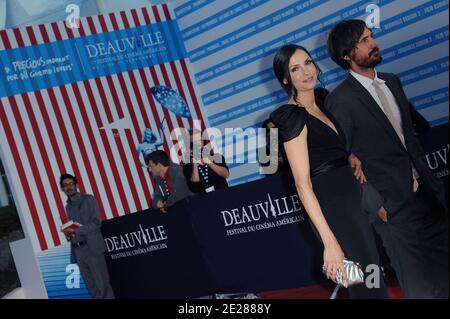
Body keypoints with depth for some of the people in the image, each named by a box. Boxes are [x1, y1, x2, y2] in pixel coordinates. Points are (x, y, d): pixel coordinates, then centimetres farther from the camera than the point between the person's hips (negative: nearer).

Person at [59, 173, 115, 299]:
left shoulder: (88, 199, -1)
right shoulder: (68, 206, 18)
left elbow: (96, 223, -9)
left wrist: (76, 231, -17)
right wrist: (68, 233, -1)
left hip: (92, 248, -6)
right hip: (78, 251, 6)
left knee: (102, 284, -7)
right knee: (92, 287, 6)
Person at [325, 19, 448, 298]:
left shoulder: (392, 81, 8)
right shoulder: (341, 100, -14)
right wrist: (375, 204, -11)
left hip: (425, 190, 6)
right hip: (392, 202, -6)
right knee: (422, 285, 6)